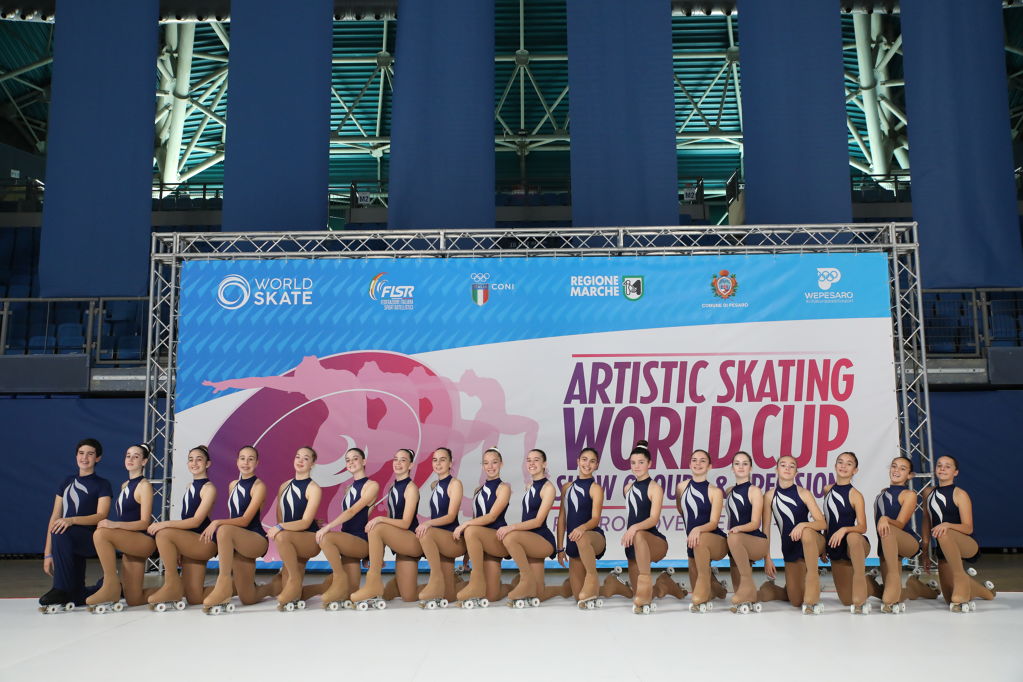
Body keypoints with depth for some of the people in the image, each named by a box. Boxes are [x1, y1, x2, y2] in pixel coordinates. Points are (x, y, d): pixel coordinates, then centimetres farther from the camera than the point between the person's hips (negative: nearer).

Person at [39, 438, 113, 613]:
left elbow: (101, 516, -11)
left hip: (91, 539, -5)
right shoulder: (68, 482, 16)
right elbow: (54, 518, 10)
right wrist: (48, 553, 3)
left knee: (61, 532, -36)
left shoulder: (102, 484, 2)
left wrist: (72, 520, -28)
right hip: (70, 546, 5)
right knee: (77, 596, -3)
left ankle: (61, 590, -26)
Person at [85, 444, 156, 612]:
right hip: (129, 545, 8)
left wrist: (114, 524, -23)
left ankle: (111, 585, -23)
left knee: (100, 534, -30)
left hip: (144, 541, -8)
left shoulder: (144, 486, -4)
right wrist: (108, 523, 2)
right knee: (133, 600, 2)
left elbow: (144, 523, -12)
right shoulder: (124, 485, 20)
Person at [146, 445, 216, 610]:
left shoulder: (209, 488, -5)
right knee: (194, 598, -1)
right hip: (188, 544, 8)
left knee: (163, 534, -28)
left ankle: (172, 584, -19)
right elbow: (187, 518, 14)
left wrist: (164, 524, -22)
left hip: (204, 542, -8)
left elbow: (196, 521, -16)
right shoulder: (190, 486, 19)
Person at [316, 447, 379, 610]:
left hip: (362, 540, -7)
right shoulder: (350, 488, 22)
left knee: (326, 538, -32)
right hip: (347, 541, 7)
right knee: (350, 596, -7)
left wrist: (328, 527, -25)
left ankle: (340, 578, -20)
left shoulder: (371, 485, -3)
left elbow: (353, 511, -15)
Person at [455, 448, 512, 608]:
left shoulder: (503, 488, 0)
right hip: (482, 544, 5)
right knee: (491, 596, -8)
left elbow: (492, 517, -12)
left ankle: (478, 582, -25)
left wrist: (465, 525, -22)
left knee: (471, 530, -34)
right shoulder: (478, 490, 18)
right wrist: (468, 552, 11)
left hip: (499, 540, -5)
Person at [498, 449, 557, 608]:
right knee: (538, 596, 1)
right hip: (529, 540, 7)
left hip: (544, 539, -7)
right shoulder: (530, 487, 18)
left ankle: (527, 580, -22)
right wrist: (511, 528, 7)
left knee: (510, 537, -34)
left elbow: (538, 521, -16)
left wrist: (512, 527, -26)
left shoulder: (548, 487, -6)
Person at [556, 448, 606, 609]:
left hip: (594, 537, -5)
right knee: (578, 596, 4)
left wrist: (582, 528, -36)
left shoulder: (595, 488, -2)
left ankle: (592, 578, -27)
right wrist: (560, 548, 6)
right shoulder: (567, 487, 12)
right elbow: (562, 518, 11)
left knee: (582, 538, -43)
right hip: (573, 544, 5)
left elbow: (595, 519, -14)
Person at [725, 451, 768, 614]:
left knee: (734, 538, -37)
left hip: (756, 541, -6)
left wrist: (738, 528, -32)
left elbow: (755, 523, -15)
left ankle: (748, 584, -28)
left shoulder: (754, 491, -4)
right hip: (737, 546, 7)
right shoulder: (730, 491, 14)